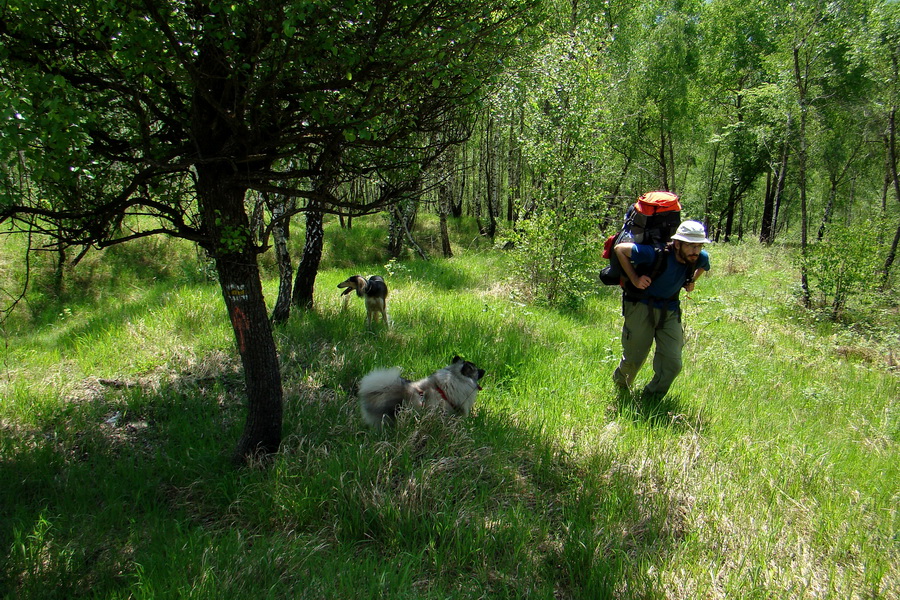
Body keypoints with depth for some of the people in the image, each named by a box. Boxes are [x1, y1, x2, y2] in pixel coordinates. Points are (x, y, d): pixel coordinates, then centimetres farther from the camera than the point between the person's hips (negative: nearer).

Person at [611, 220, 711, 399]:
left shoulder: (700, 258, -10)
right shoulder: (657, 254, -28)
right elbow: (619, 249, -19)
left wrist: (691, 281, 4)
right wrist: (634, 278, -21)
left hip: (670, 311, 5)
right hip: (642, 307, -4)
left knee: (673, 364, -2)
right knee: (634, 358, 7)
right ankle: (620, 389, 39)